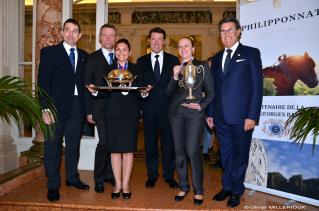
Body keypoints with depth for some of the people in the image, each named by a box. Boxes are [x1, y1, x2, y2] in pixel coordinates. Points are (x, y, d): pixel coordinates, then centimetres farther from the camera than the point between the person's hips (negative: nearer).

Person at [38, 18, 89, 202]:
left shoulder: (84, 56, 12)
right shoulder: (49, 52, 1)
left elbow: (84, 82, 11)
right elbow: (43, 82, -5)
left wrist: (87, 108, 3)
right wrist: (45, 109, -14)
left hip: (77, 106, 4)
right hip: (57, 106, -3)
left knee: (74, 145, 14)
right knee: (53, 146, 4)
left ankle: (72, 177, 31)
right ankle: (53, 186, 18)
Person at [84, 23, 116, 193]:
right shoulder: (92, 58, 4)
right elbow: (87, 85, 1)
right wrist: (89, 111, -4)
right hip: (101, 107, -3)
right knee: (104, 143, -7)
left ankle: (110, 174, 25)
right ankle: (99, 179, 11)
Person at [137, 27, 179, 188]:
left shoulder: (173, 60, 7)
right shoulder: (141, 61, 11)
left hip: (167, 108, -1)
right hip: (149, 108, 1)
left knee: (168, 142, 5)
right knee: (150, 143, 8)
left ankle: (169, 175, 21)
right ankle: (152, 175, 23)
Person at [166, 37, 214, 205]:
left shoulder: (202, 67, 4)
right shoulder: (176, 68, 12)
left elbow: (210, 92, 7)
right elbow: (169, 93, 4)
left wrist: (202, 105, -8)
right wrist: (175, 77, -9)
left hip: (194, 113, -3)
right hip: (176, 112, 4)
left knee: (193, 151, -8)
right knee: (179, 151, 7)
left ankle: (198, 190, 10)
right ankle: (183, 187, 23)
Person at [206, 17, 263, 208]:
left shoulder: (251, 53, 0)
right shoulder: (217, 58, 15)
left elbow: (257, 86, -6)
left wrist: (252, 116, -13)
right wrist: (210, 113, 10)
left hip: (241, 117, -4)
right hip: (221, 117, 5)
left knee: (240, 155, 8)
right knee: (226, 154, 15)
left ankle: (236, 191, 26)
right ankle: (227, 187, 31)